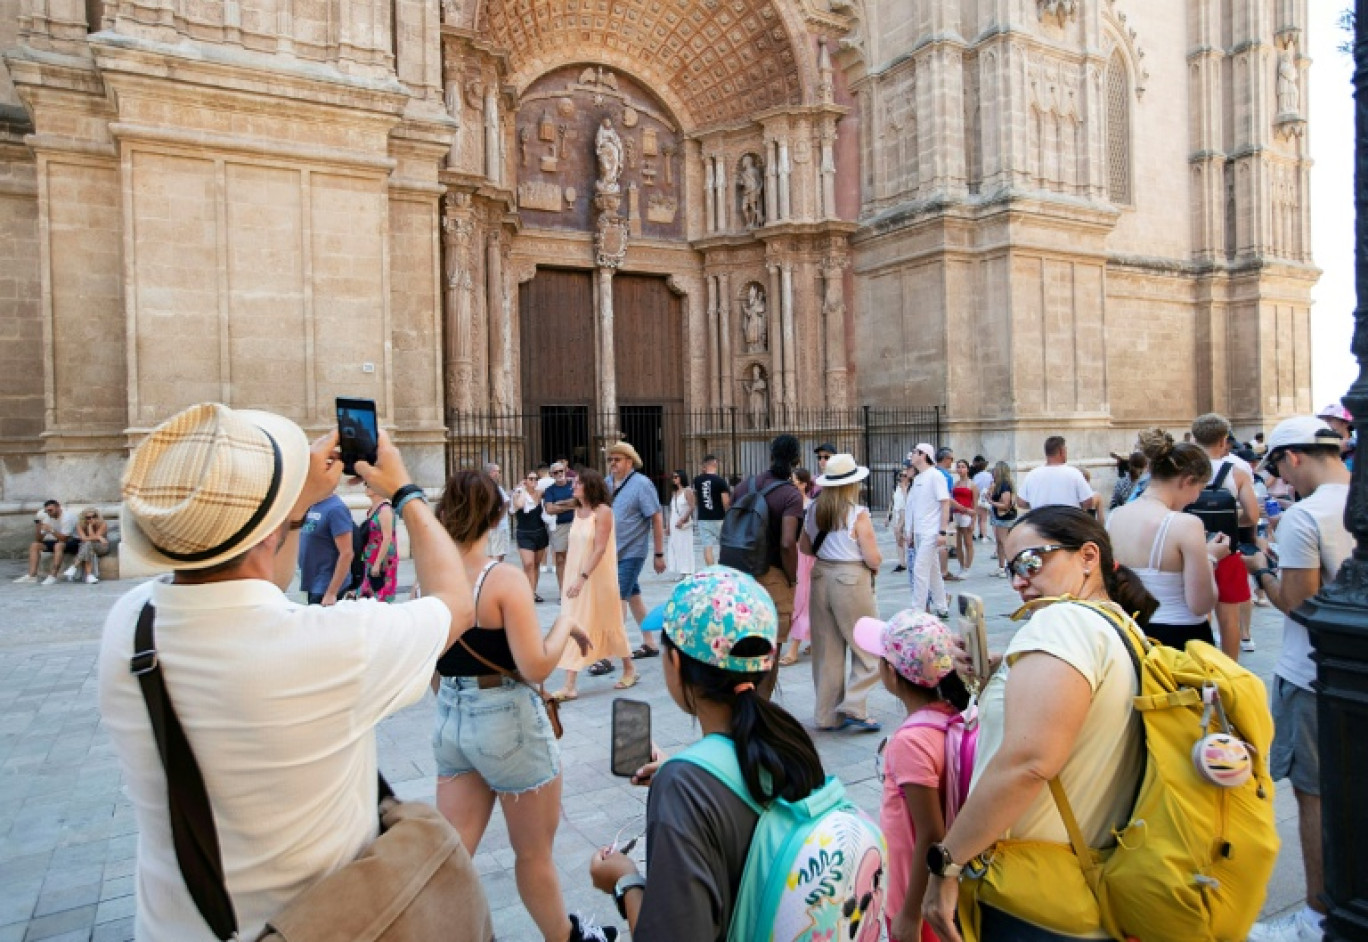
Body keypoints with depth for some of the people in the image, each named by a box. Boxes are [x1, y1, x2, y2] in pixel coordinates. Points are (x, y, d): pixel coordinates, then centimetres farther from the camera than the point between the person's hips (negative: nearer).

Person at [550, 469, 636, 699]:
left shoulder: (603, 511, -14)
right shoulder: (577, 511, 6)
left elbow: (600, 548, -20)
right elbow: (575, 547, 11)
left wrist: (582, 578, -26)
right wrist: (572, 577, 10)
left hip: (598, 577, -6)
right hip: (576, 576, 6)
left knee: (608, 623, 9)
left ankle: (629, 668, 31)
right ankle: (569, 685, 2)